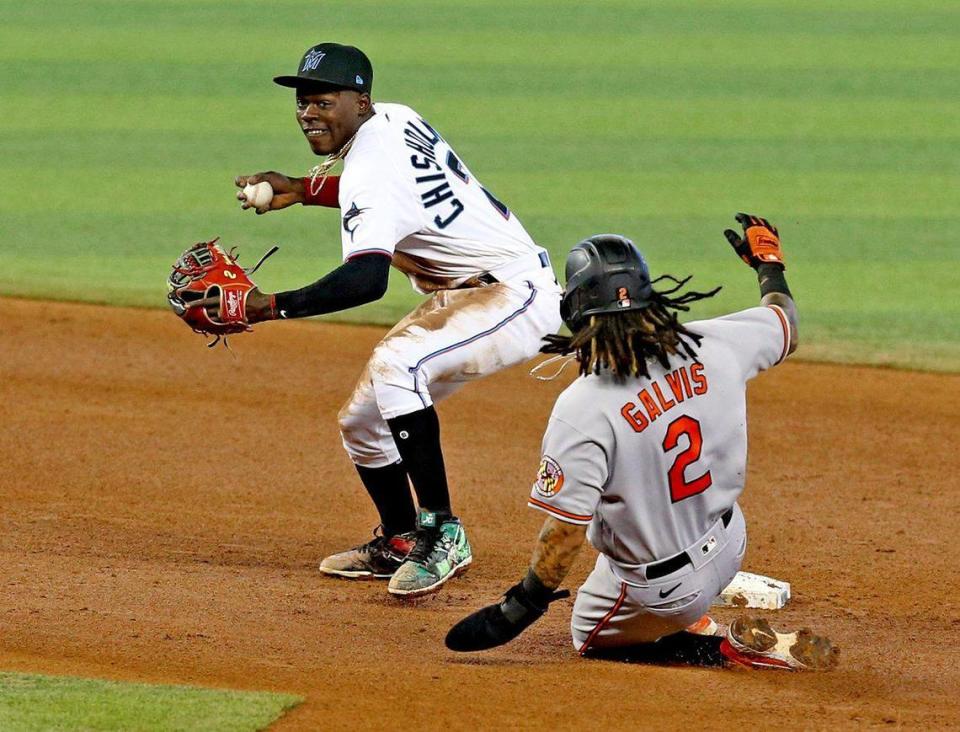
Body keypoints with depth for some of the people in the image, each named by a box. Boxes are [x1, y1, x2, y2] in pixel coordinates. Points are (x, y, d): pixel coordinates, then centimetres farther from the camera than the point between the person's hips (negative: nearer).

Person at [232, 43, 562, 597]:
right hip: (459, 296, 11)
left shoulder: (371, 170, -25)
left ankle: (442, 535, -33)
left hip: (515, 296, -11)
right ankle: (399, 542, 33)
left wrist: (272, 306, -44)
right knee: (363, 421, 13)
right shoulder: (393, 118, 3)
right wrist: (303, 191, 18)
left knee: (395, 365, -36)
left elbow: (367, 280, -41)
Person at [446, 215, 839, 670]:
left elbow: (565, 532, -25)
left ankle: (736, 649, 3)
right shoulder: (715, 345, -14)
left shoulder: (582, 410, -29)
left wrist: (520, 607, -11)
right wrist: (769, 262, 28)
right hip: (727, 546, 6)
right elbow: (784, 322, 8)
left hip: (658, 592, -6)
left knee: (592, 637, 26)